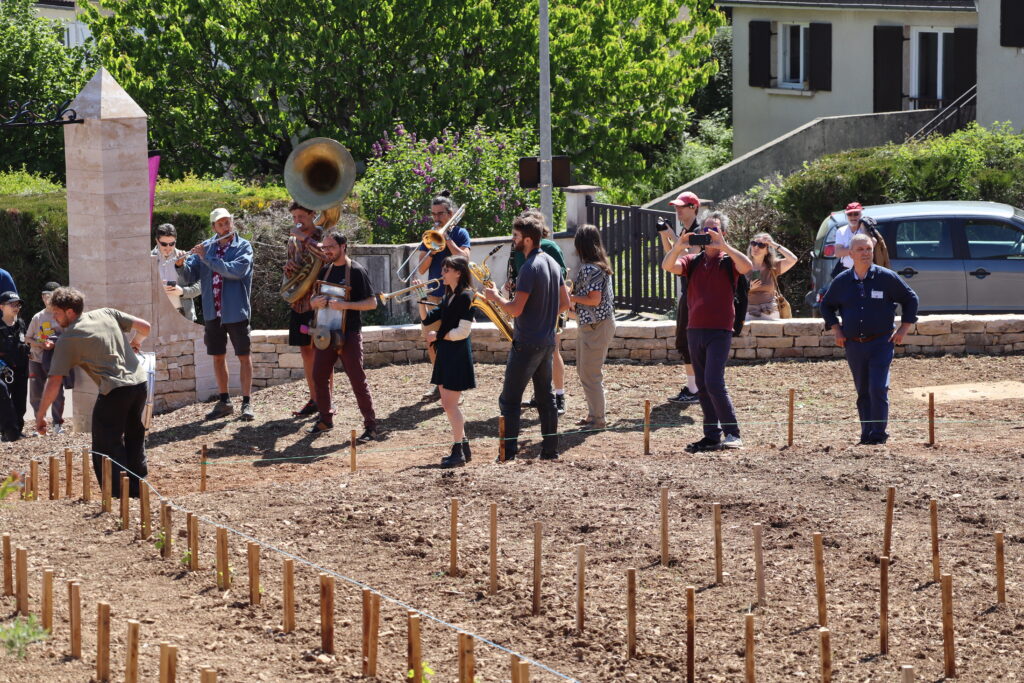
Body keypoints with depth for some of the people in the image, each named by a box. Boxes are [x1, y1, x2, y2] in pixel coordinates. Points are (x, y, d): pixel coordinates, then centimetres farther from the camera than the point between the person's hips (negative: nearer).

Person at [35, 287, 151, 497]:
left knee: (106, 448, 3)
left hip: (115, 390, -7)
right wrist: (135, 343, 38)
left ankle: (120, 496, -3)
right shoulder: (107, 314, 12)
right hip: (139, 381, 7)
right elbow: (144, 327, 15)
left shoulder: (67, 340, -3)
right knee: (134, 440, 22)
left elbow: (54, 383, -5)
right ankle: (137, 491, 29)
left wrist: (40, 416, 1)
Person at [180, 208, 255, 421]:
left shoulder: (243, 247, -4)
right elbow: (190, 277, 4)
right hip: (212, 313, 4)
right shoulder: (205, 247, 7)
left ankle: (247, 402, 7)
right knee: (218, 356, 10)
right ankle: (224, 401, 20)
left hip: (236, 312, -4)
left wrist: (206, 258, -22)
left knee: (244, 356, 1)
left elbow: (236, 271, -22)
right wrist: (181, 265, -17)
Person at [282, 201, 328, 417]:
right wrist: (289, 269, -2)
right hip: (299, 303, 6)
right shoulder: (293, 241, 14)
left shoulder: (323, 236, -6)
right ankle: (315, 399, 16)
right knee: (306, 352, 9)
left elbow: (328, 255, -28)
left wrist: (304, 238, -21)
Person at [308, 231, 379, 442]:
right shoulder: (325, 271, 11)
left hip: (349, 334, -6)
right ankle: (326, 418, 23)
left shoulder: (356, 271, -8)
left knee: (357, 379, -7)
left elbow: (372, 303, -11)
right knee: (319, 376, 8)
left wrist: (345, 305, -23)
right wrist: (316, 301, -7)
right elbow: (312, 301, 18)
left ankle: (370, 426, -2)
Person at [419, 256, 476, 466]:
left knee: (450, 403, -8)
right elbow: (428, 318, 13)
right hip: (445, 354, 9)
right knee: (448, 403, 12)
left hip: (457, 354, -9)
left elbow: (462, 331, -18)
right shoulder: (449, 297, 14)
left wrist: (437, 336, -8)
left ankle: (458, 452, -4)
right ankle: (463, 447, 21)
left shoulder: (465, 297, -13)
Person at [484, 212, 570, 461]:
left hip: (527, 344, -9)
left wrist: (495, 297, -5)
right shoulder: (551, 263, 9)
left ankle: (508, 454, -7)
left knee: (509, 400, -4)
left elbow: (516, 309, -21)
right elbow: (565, 303, 16)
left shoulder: (530, 268, -19)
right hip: (547, 341, 9)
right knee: (545, 396, 14)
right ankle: (551, 449, 16)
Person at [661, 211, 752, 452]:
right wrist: (678, 247, -21)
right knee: (702, 386, 8)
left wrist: (723, 245, -24)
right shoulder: (693, 261, 12)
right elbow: (668, 266, -4)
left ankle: (733, 434, -11)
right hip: (695, 330, 6)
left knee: (714, 383, -16)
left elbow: (746, 266, -21)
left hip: (719, 331, -6)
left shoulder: (728, 260, 0)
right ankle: (712, 435, 14)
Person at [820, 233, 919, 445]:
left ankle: (879, 432, -8)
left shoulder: (886, 277, -2)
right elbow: (826, 306, 21)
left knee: (878, 388, -13)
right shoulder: (841, 281, 5)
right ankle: (867, 433, 14)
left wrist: (903, 329, 2)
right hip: (854, 346, 3)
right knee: (863, 392, 8)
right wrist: (836, 330, 9)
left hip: (881, 343, -3)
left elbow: (910, 299, 7)